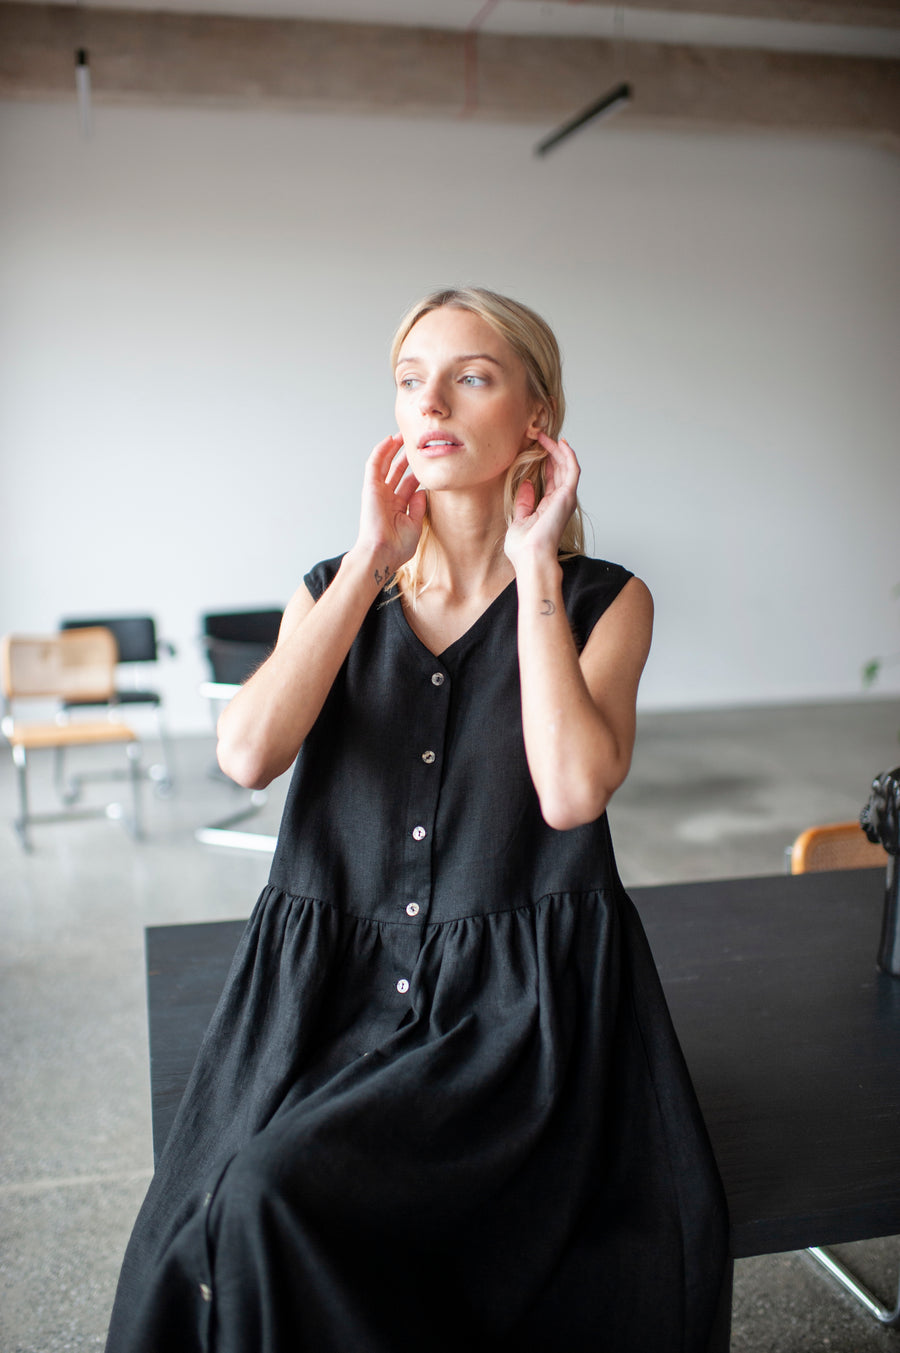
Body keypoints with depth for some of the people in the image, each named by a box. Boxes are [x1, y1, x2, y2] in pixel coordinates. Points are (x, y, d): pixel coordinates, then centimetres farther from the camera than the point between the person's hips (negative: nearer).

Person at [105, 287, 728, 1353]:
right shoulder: (335, 591, 10)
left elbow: (572, 791, -17)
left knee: (277, 1200, -24)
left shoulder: (605, 601, 3)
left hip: (519, 1008, -2)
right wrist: (373, 563, -6)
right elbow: (247, 753, -10)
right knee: (238, 1218, -23)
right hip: (332, 991, 3)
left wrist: (533, 565, -9)